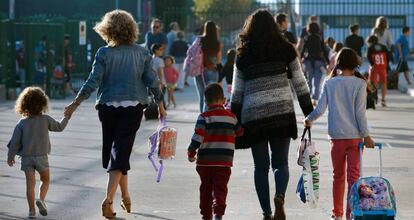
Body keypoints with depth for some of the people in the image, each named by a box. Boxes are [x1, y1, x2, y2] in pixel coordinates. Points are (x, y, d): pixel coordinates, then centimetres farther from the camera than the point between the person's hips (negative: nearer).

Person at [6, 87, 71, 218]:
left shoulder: (22, 123, -4)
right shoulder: (45, 120, -7)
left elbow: (15, 141, -3)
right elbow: (59, 127, 9)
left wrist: (10, 156, 9)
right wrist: (66, 118, 27)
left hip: (26, 157, 1)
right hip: (42, 157, -1)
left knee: (30, 183, 2)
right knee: (45, 180, 19)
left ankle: (32, 210, -3)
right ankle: (41, 199, -4)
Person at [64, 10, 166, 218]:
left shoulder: (104, 53, -7)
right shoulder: (142, 53, -1)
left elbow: (93, 82, -10)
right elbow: (152, 82, 1)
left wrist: (75, 103, -2)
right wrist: (160, 105, 14)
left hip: (108, 107, 0)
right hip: (133, 107, 0)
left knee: (111, 151, 16)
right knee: (120, 152, -1)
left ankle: (125, 197, 24)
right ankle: (108, 199, -16)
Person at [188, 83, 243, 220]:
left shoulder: (204, 117, -8)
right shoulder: (231, 117, 3)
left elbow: (198, 137, -15)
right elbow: (239, 132, 19)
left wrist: (191, 153, -4)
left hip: (205, 161, -1)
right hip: (224, 162, 1)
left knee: (206, 188, 13)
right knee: (220, 188, -1)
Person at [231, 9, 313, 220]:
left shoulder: (243, 54, 5)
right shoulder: (285, 49, 4)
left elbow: (237, 92, 7)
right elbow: (299, 82, 5)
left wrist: (235, 119, 15)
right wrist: (309, 110, 12)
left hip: (253, 115, 0)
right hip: (282, 112, 0)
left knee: (261, 166, 10)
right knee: (281, 162, 8)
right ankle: (280, 196, -19)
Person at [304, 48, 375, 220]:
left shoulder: (329, 83, 0)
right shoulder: (359, 84, -5)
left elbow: (320, 109, -2)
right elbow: (360, 112, -9)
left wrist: (308, 120, 18)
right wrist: (366, 136, -4)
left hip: (336, 136, 2)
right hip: (355, 135, -2)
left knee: (338, 175, 14)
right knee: (353, 175, -1)